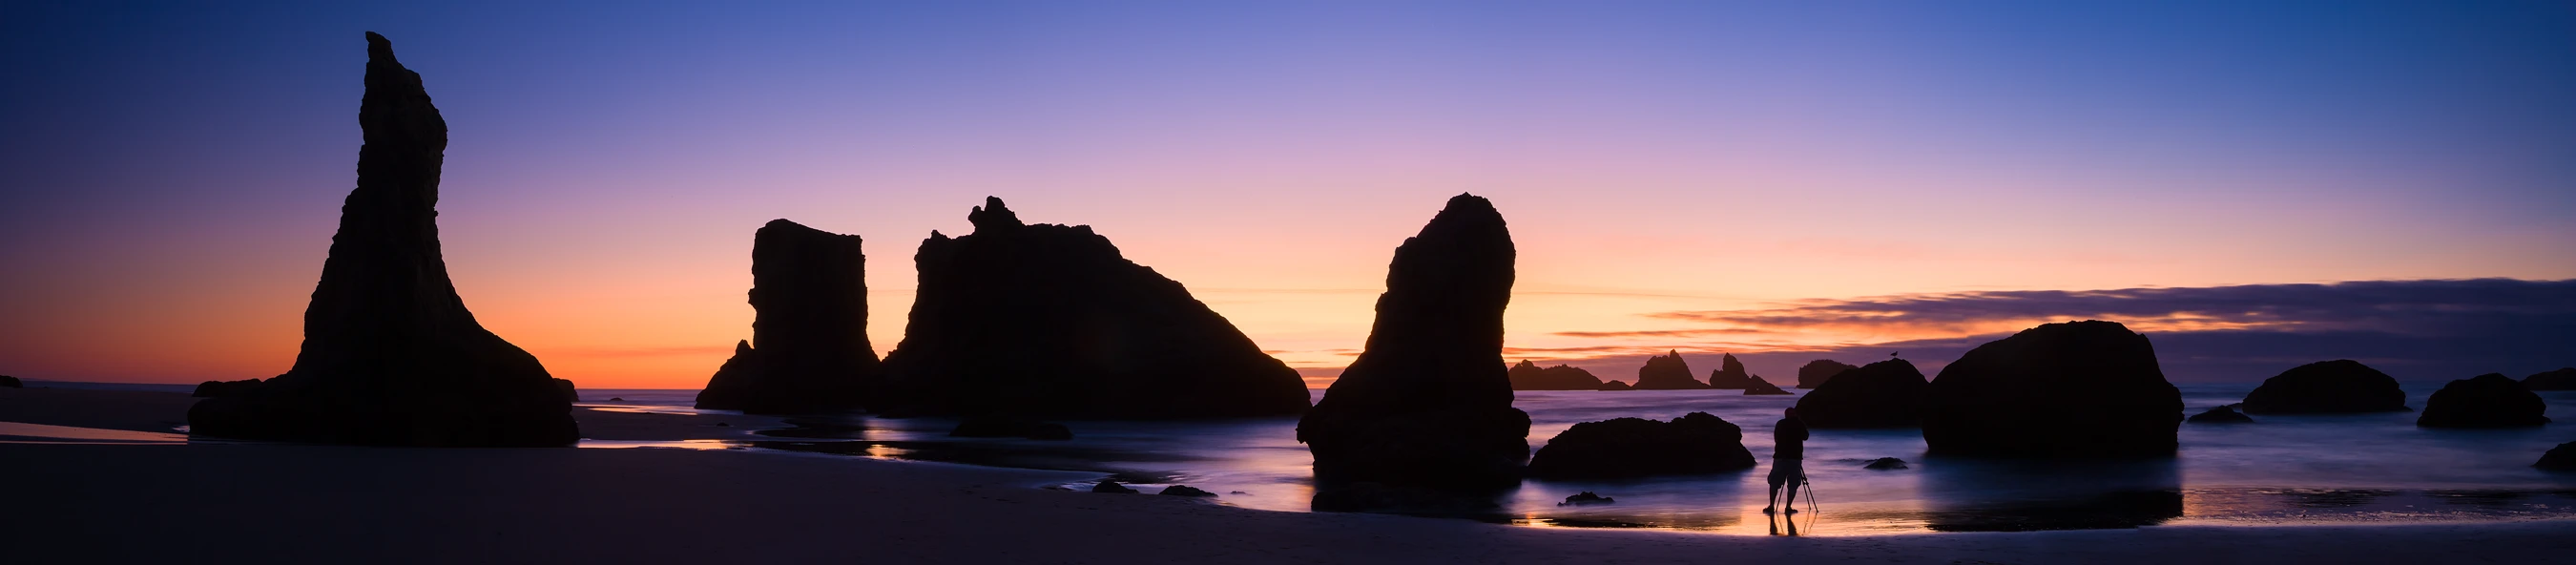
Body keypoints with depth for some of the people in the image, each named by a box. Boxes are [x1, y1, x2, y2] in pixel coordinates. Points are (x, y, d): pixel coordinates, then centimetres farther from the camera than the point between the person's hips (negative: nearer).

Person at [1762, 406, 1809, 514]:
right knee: (1793, 484, 5)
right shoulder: (1800, 424, 3)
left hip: (1780, 457, 1)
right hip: (1795, 457, -1)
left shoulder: (1780, 424, 6)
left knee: (1774, 483, 9)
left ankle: (1771, 506, 3)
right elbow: (1805, 437, 18)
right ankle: (1788, 507, -1)